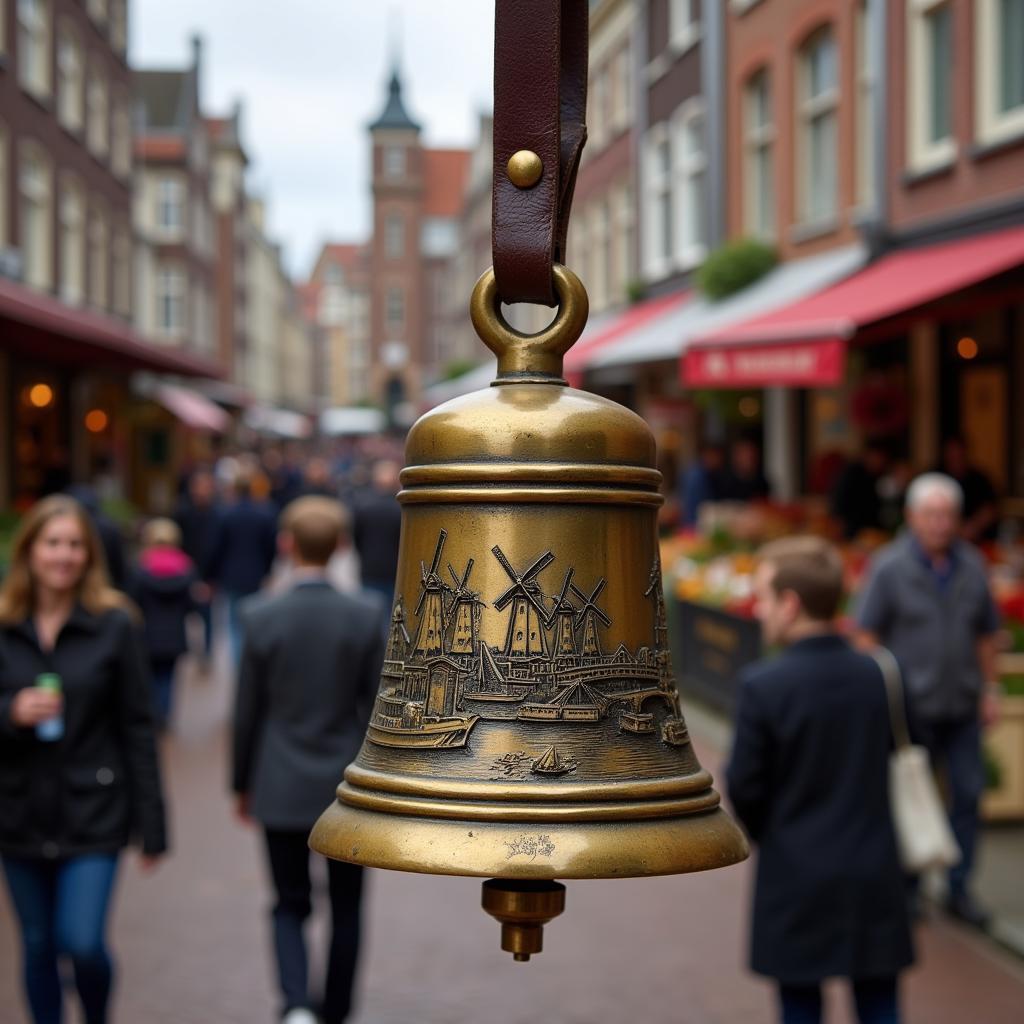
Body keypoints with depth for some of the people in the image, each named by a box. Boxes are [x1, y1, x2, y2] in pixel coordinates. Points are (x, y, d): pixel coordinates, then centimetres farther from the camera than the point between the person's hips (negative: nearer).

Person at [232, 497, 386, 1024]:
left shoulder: (261, 616, -10)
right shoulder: (367, 615, -10)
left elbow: (246, 711, -3)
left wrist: (242, 784, 10)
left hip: (282, 790, 0)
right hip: (349, 787, 0)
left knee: (290, 906, 12)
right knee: (346, 909, 16)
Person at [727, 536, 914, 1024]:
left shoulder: (763, 685, -14)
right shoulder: (875, 674, -2)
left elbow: (743, 787, -9)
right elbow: (888, 756, 8)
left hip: (797, 878, -3)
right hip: (874, 876, 3)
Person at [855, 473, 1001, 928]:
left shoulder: (971, 565, 5)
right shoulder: (890, 566, -7)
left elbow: (985, 633, 13)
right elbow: (867, 634, -6)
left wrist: (990, 690, 10)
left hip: (961, 705, 4)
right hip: (911, 704, -4)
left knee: (968, 792, 3)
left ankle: (959, 889, 15)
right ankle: (907, 889, 18)